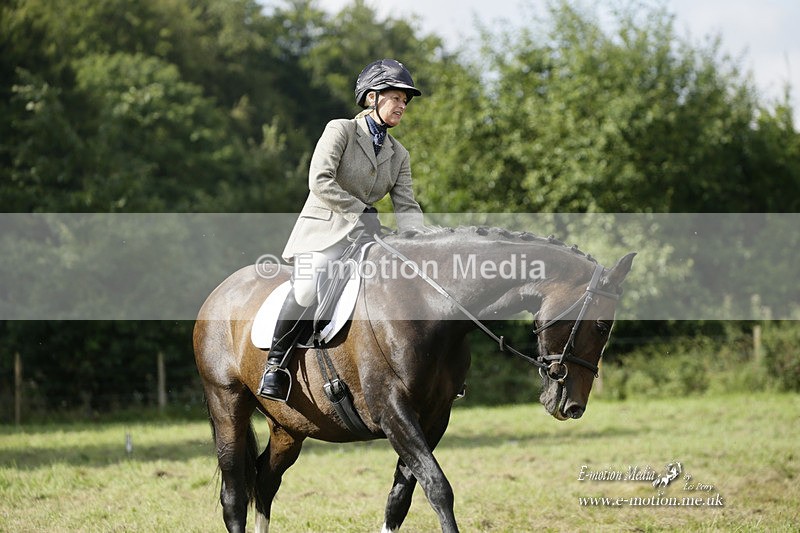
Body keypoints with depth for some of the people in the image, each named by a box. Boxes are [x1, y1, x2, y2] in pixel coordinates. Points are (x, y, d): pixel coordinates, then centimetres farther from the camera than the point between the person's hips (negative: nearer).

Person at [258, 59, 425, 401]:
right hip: (322, 232, -6)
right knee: (308, 288, -32)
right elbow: (320, 181, -13)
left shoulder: (399, 155, 16)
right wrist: (361, 212, -15)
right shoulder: (340, 130, -2)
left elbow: (406, 206, 7)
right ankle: (276, 363, -14)